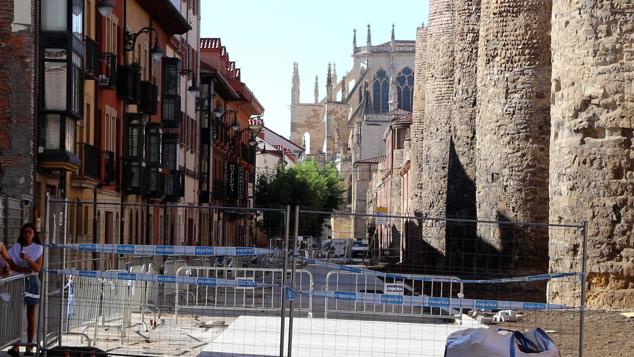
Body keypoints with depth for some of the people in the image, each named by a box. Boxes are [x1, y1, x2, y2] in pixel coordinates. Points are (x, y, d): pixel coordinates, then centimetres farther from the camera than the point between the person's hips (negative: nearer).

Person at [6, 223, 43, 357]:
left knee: (31, 316, 2)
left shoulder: (38, 248, 3)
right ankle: (15, 346, -7)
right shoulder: (15, 247, 6)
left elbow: (38, 268, -7)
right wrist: (26, 269, -16)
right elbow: (11, 265, -2)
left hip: (32, 282, -1)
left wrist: (27, 259, -23)